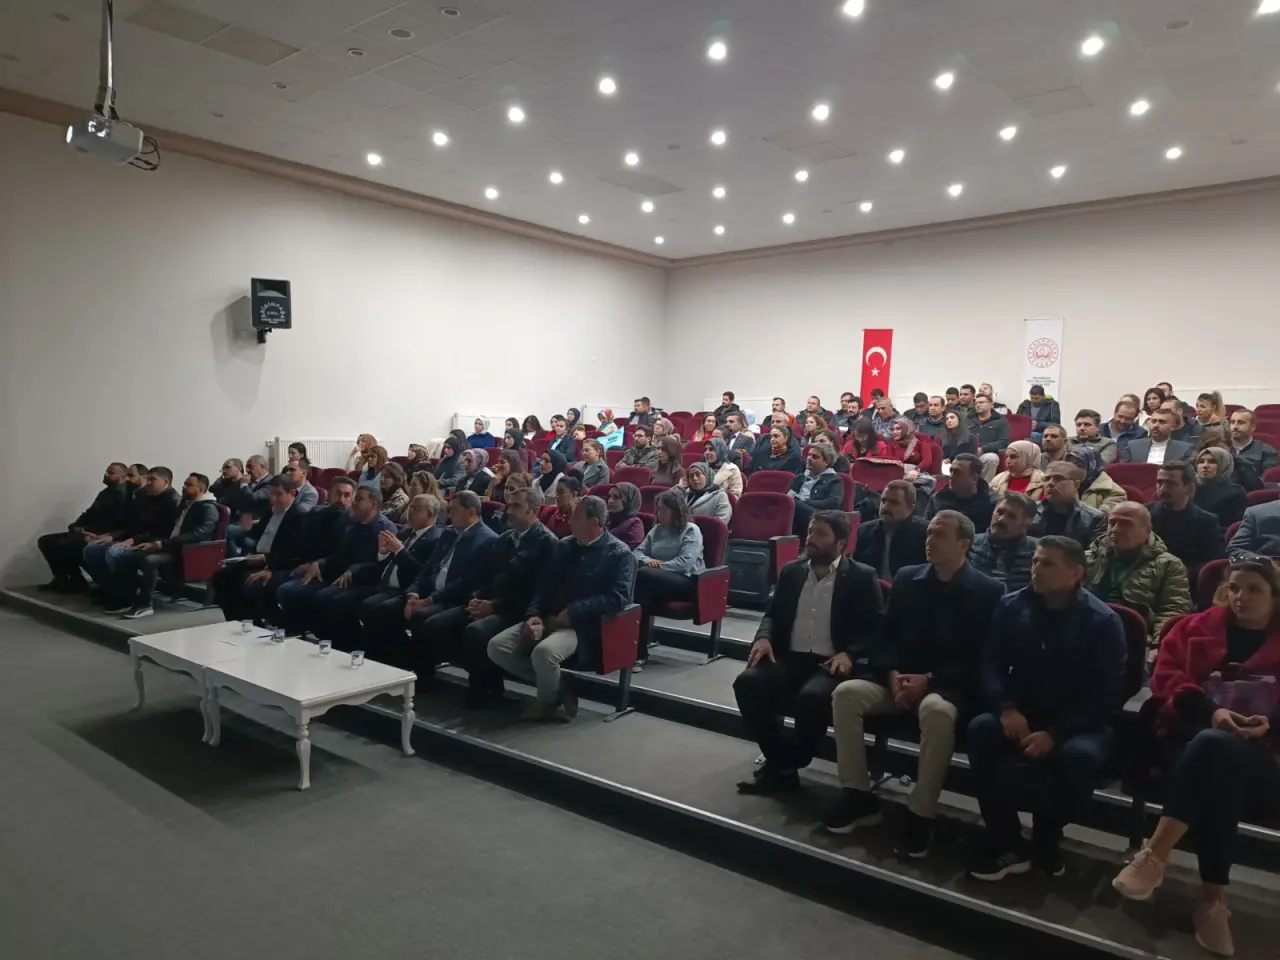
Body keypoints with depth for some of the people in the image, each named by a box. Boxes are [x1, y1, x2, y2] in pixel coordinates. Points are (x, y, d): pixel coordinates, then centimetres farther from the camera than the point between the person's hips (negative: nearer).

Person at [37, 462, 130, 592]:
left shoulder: (122, 495, -11)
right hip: (84, 533, 10)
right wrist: (76, 526, 4)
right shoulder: (105, 492, 21)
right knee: (45, 541, 2)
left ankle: (76, 581, -9)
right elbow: (90, 513, 22)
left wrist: (95, 534, -23)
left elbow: (117, 523, -21)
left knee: (62, 545, -28)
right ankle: (62, 578, 5)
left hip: (96, 537, -10)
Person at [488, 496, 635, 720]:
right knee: (497, 647, -12)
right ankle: (558, 685, 1)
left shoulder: (619, 553, -5)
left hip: (584, 626, -7)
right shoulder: (564, 546, 15)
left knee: (543, 652, -35)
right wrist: (533, 614, -5)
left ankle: (548, 699, -1)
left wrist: (572, 612, -19)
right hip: (548, 619, 7)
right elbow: (545, 585, 14)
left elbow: (618, 598, -16)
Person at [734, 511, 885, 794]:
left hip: (832, 664, -4)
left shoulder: (862, 577, 2)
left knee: (812, 696, -36)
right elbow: (772, 614, 19)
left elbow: (877, 629, -1)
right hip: (790, 658, 4)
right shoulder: (791, 571, 15)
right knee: (747, 682, -24)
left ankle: (785, 767, -11)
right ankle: (780, 761, -8)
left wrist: (849, 654, -19)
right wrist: (764, 637, -4)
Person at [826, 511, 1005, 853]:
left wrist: (929, 680, -17)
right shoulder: (906, 578, 9)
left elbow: (980, 658, -8)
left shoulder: (988, 591, -4)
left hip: (950, 687, -4)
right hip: (900, 679, 5)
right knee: (846, 693, -22)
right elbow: (885, 636, 11)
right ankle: (858, 795, -11)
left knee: (937, 711, -39)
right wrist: (892, 674, -9)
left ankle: (922, 814, -23)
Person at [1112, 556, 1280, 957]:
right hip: (1190, 738, 1)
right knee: (1218, 774, -37)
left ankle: (1155, 854, -37)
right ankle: (1213, 897, -33)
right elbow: (1166, 678, 5)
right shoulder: (1196, 628, 18)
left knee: (1213, 747, -38)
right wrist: (1210, 712, -13)